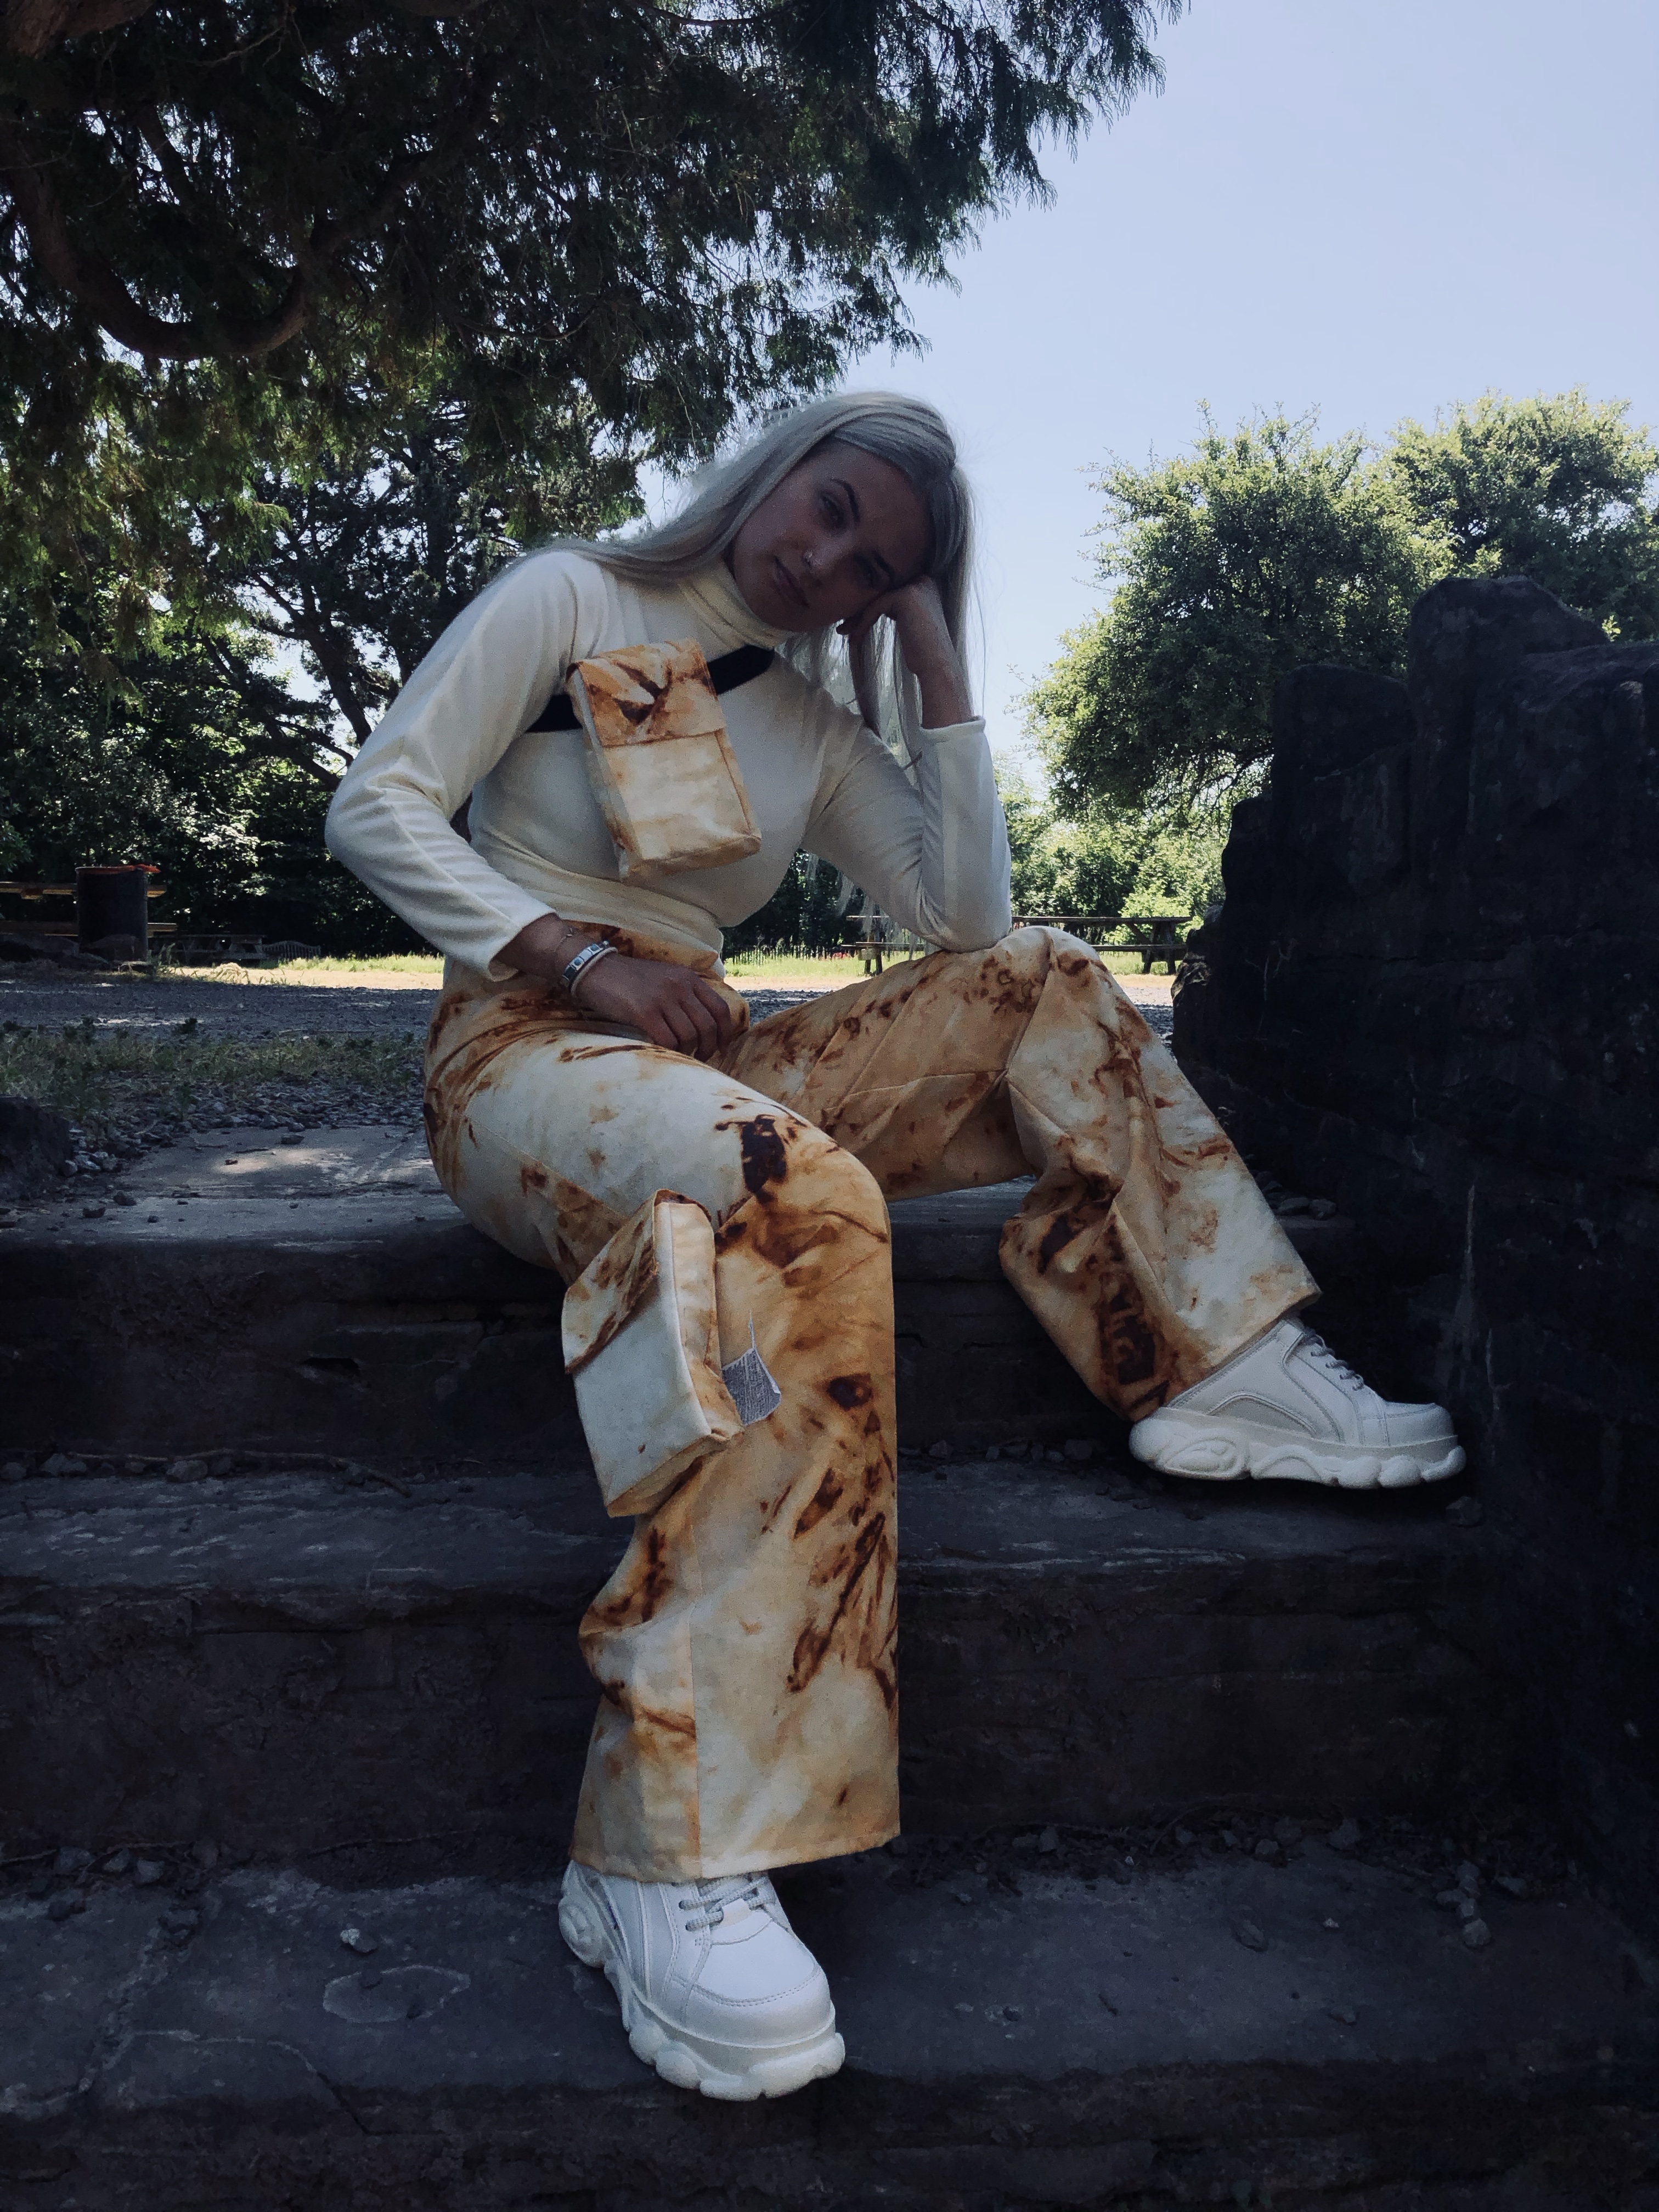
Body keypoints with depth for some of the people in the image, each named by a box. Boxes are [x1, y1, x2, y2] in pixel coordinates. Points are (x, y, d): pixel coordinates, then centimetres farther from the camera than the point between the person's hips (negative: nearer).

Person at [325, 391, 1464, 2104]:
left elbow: (965, 918, 5)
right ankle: (671, 1857, -42)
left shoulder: (818, 727, 18)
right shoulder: (570, 601, 5)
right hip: (519, 1053, -6)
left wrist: (937, 668, 5)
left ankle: (1232, 1368, -11)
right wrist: (584, 960, -18)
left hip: (709, 1063, 6)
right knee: (790, 1193, -39)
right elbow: (376, 808, -4)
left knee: (1038, 982, -3)